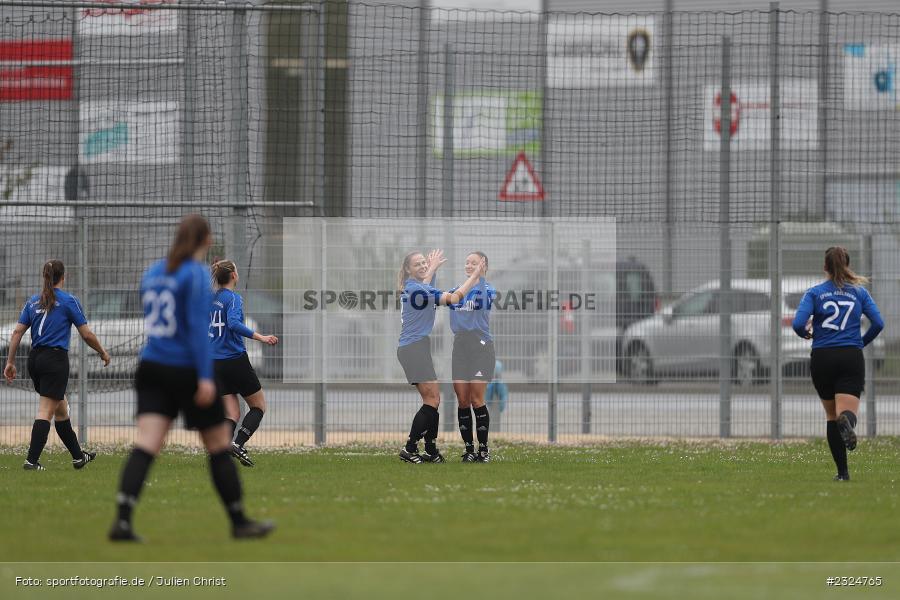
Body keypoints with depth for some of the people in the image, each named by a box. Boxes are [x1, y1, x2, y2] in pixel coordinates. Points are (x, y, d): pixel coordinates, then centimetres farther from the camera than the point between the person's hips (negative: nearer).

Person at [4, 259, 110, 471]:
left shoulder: (33, 302, 10)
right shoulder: (68, 301, -5)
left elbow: (17, 332, 5)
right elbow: (86, 335, -4)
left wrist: (10, 362, 7)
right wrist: (102, 352, 12)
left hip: (35, 358, 6)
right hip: (56, 359, -6)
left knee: (61, 406, 18)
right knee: (46, 410, -6)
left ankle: (78, 456, 27)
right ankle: (31, 460, -14)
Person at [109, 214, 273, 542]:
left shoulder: (153, 272, 10)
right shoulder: (197, 274, -10)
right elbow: (198, 326, -17)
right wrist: (205, 377, -20)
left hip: (152, 367, 5)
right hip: (187, 370, -5)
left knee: (145, 445, -6)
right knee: (219, 447, 9)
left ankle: (122, 520, -22)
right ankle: (239, 522, 18)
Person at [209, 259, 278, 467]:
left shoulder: (212, 299, 11)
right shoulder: (233, 298, -10)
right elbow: (234, 323, -27)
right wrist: (260, 337, -31)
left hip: (216, 363, 7)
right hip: (236, 360, -7)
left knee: (232, 414, 7)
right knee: (259, 406, 8)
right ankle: (238, 444, -11)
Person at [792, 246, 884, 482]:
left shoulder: (814, 293, 2)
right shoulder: (859, 292, 7)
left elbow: (798, 324, -10)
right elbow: (878, 323, 1)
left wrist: (807, 334, 13)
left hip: (822, 358, 1)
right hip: (851, 357, -1)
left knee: (831, 415, 14)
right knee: (847, 411, -10)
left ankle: (843, 471, 13)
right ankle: (847, 422, -49)